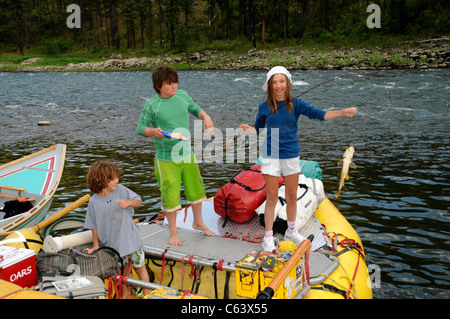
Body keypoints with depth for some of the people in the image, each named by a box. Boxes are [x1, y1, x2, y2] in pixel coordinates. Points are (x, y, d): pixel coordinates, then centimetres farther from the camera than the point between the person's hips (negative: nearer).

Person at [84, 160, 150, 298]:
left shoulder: (120, 190, -8)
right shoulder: (94, 201, -8)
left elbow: (138, 201, 3)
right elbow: (94, 225, 1)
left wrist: (128, 202, -19)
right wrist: (95, 246, 4)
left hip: (131, 238, 0)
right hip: (113, 243, 0)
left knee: (139, 267, 12)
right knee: (123, 269, 15)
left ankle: (147, 293, 28)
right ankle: (125, 294, 38)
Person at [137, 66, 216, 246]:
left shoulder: (182, 96, 2)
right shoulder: (151, 105, -11)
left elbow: (195, 109, 20)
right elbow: (140, 128, -6)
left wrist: (205, 117, 0)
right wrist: (153, 131, -25)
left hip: (188, 154, 5)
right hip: (167, 159, -5)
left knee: (195, 189, 16)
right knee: (170, 196, 0)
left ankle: (198, 223, 40)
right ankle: (173, 232, 23)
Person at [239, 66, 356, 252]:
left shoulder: (296, 104, -3)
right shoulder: (265, 107, -2)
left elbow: (319, 114, -12)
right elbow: (257, 129, 8)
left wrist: (343, 112, -25)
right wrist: (246, 130, -14)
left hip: (291, 155, 2)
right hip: (271, 155, -1)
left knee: (292, 196, 12)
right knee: (272, 197, 2)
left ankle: (291, 231, 33)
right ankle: (268, 237, 15)